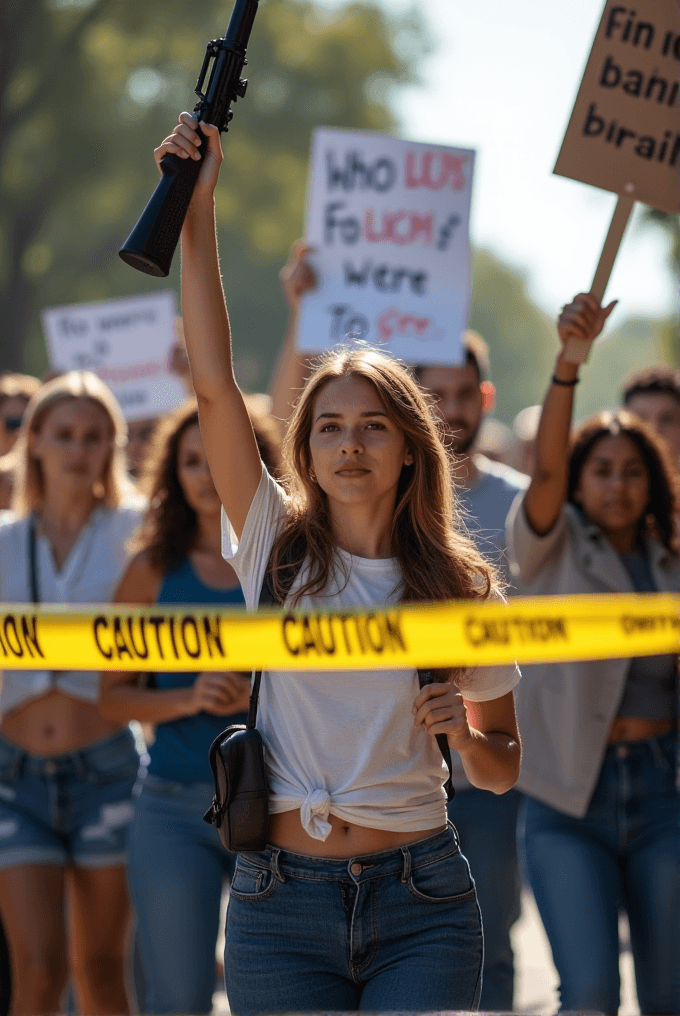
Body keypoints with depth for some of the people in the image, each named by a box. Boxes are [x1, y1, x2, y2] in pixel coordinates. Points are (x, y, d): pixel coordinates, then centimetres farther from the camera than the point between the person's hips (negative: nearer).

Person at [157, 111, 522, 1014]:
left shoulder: (459, 585, 5)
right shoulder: (276, 545, 4)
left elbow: (503, 771, 14)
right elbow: (214, 384, -6)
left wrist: (465, 732, -9)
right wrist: (198, 209, -10)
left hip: (421, 905, 0)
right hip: (281, 903, 1)